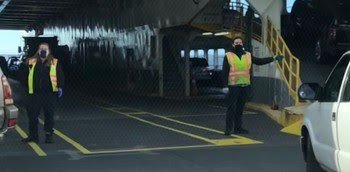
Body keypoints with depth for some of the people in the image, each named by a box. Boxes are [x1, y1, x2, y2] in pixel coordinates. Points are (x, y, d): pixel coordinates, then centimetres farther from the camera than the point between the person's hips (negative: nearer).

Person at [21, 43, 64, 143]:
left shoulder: (55, 63, 4)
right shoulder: (30, 62, 6)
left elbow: (60, 76, 4)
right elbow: (25, 76, 13)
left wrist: (60, 87, -6)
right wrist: (26, 87, 7)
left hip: (49, 93, -1)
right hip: (34, 94, 1)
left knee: (49, 115, 5)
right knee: (32, 115, 5)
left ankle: (49, 135, 14)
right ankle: (33, 136, 17)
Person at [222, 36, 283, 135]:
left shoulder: (248, 56, 12)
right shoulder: (228, 56, 0)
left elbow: (259, 61, 15)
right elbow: (225, 72, -3)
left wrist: (273, 58, 9)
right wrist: (225, 85, -10)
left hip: (245, 86, 4)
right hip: (233, 86, -4)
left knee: (240, 108, 9)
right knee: (231, 107, -7)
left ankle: (238, 128, 16)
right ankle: (228, 129, -4)